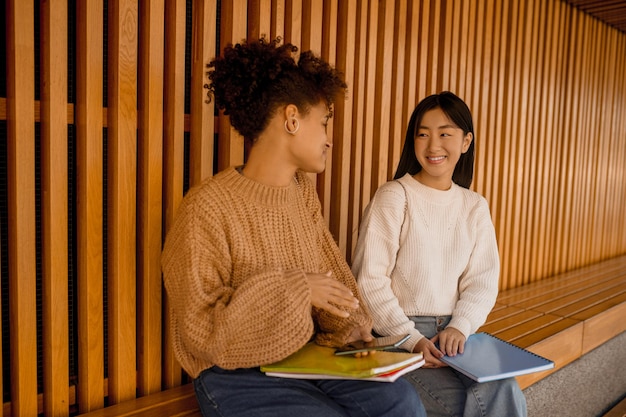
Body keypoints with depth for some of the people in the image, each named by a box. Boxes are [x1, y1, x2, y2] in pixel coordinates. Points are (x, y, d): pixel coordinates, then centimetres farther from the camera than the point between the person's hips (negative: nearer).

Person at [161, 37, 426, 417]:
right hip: (237, 378, -6)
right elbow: (199, 332, -18)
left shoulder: (305, 192, 4)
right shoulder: (207, 208, -19)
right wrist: (293, 290, -22)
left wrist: (349, 329, -8)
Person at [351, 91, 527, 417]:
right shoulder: (394, 197, -8)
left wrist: (460, 326, -13)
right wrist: (412, 339, -18)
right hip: (396, 332, -4)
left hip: (453, 331, 5)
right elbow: (369, 280, -12)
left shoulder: (475, 207, 9)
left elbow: (482, 280, 5)